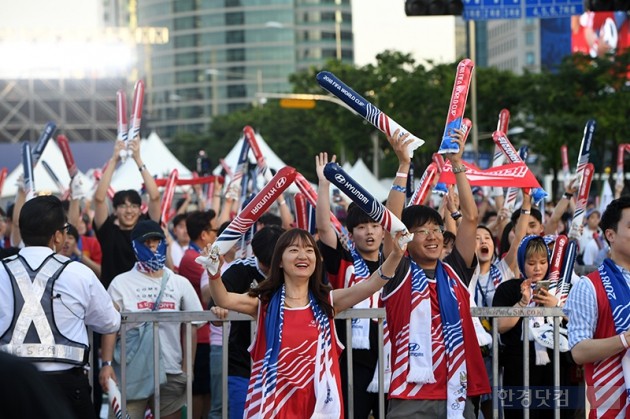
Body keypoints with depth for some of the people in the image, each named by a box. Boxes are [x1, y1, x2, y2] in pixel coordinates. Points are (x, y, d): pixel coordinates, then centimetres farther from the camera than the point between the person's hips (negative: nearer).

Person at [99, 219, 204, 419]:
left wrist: (187, 370, 3)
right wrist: (107, 364, -15)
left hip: (171, 373, 3)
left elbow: (190, 328, 11)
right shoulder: (121, 283, 4)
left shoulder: (180, 284, 11)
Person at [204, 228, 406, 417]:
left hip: (317, 403, 1)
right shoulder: (265, 303, 2)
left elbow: (370, 285, -7)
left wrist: (396, 255, -24)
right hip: (274, 403, -1)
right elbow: (223, 300, -13)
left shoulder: (326, 302, 5)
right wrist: (214, 272, -34)